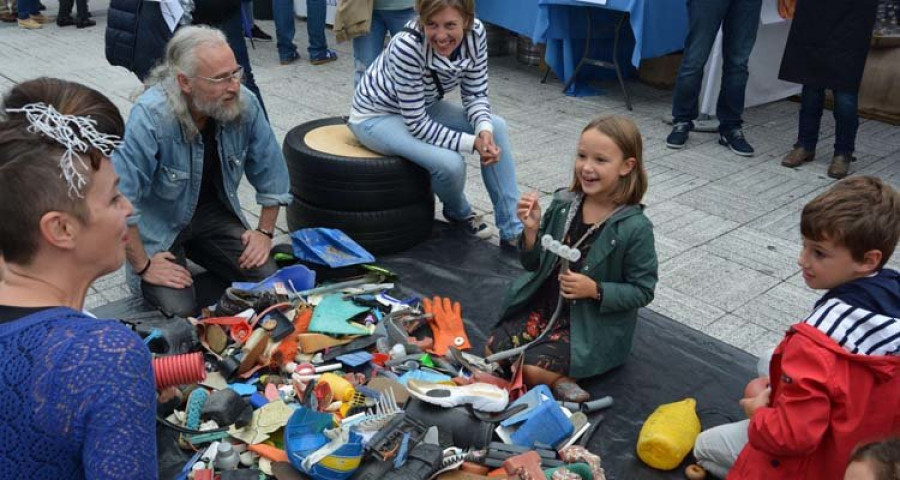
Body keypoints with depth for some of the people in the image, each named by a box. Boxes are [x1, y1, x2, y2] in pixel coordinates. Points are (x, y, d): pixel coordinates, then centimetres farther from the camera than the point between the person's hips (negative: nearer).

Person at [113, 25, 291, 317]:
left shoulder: (245, 104, -16)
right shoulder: (150, 118, -31)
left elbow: (271, 173, -2)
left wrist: (265, 232, -2)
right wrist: (143, 266, -23)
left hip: (213, 213, 5)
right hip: (158, 225, -4)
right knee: (180, 312, -20)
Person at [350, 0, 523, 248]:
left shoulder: (475, 33, -19)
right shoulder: (407, 46, -35)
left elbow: (475, 94, -7)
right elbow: (416, 123, -28)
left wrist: (484, 130, -27)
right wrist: (472, 143, -30)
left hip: (423, 106, 6)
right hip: (377, 115, -6)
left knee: (496, 126, -11)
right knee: (450, 163, -28)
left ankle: (513, 231, -3)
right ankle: (458, 212, 10)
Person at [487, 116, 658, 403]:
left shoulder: (634, 227, -19)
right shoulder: (563, 205, -6)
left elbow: (642, 290, -11)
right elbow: (534, 264, 3)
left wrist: (595, 290, -24)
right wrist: (531, 230, -16)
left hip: (593, 325, -5)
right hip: (544, 305, 6)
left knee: (532, 368, -20)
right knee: (495, 349, -5)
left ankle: (555, 377, 10)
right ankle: (557, 377, 11)